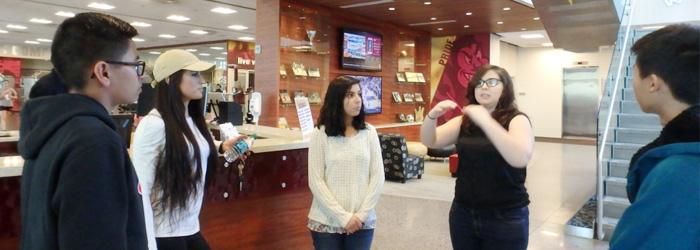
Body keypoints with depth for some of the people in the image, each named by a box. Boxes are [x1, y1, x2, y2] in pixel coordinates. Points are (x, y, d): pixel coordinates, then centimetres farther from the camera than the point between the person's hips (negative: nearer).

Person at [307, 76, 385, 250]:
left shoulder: (369, 132, 2)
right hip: (327, 222, -2)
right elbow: (316, 181, -8)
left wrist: (361, 215, -8)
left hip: (362, 222, 2)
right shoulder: (321, 134, -5)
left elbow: (377, 176, 0)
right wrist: (343, 217, -13)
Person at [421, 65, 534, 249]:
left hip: (506, 218, -4)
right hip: (463, 213, 4)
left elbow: (521, 158, -25)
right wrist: (432, 115, -21)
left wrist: (486, 121, -32)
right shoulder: (464, 121, 6)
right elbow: (430, 141, -2)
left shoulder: (516, 120, -7)